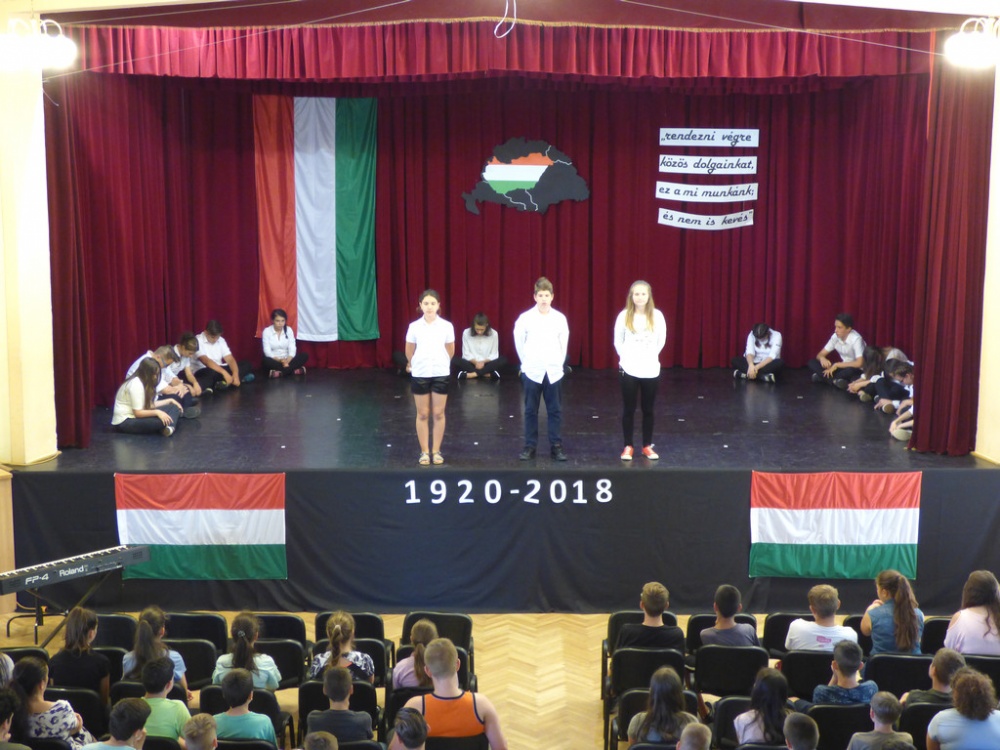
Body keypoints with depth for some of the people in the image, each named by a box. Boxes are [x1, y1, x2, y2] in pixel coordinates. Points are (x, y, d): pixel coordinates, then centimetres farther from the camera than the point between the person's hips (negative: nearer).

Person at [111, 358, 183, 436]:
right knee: (161, 421, -36)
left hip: (138, 415, 10)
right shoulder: (135, 385, -21)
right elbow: (138, 413, -22)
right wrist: (157, 412, -30)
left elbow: (150, 404, 9)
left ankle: (169, 426, -29)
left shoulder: (145, 382, 8)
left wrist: (170, 401, 6)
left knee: (173, 407, -6)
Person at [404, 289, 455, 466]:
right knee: (422, 414, 6)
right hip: (420, 374, 0)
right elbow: (409, 351, 9)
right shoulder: (414, 327, -6)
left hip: (440, 374, 0)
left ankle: (436, 451, 15)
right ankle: (424, 451, 14)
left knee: (438, 414, 5)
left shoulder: (447, 326, -6)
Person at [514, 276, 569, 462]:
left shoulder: (560, 318, -1)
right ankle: (530, 446, 13)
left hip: (554, 371, 1)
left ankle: (556, 446, 12)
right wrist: (527, 363, 8)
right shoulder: (525, 318, -5)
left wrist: (558, 363, 9)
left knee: (555, 410, 5)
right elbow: (519, 342, 5)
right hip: (532, 371, -1)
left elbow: (564, 343, 9)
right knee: (530, 411, 5)